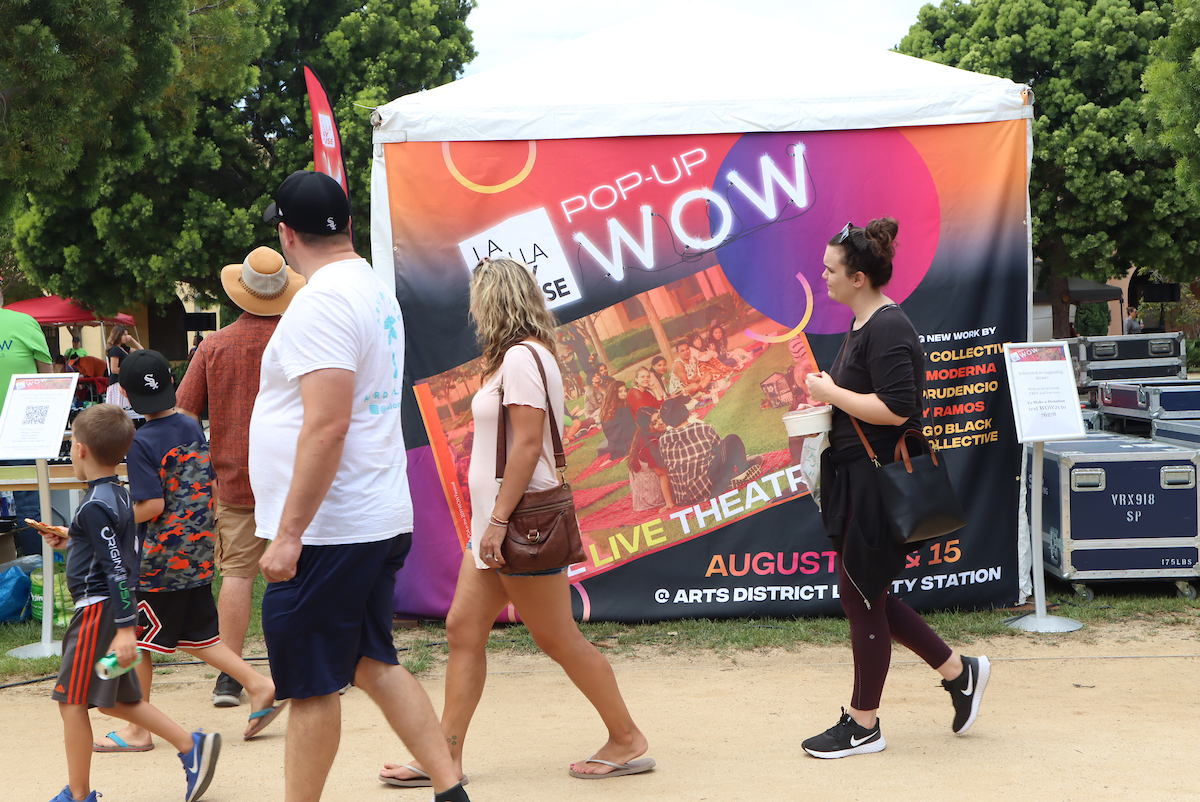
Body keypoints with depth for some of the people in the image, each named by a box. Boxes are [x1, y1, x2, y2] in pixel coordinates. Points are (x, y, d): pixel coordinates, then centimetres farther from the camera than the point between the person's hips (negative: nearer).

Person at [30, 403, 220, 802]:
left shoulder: (94, 506, -19)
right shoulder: (119, 495, 10)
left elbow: (117, 569, -23)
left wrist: (125, 628, -24)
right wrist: (70, 539, 30)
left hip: (97, 610, -10)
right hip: (111, 611, 10)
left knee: (71, 700, -2)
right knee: (116, 701, 17)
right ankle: (191, 746, 13)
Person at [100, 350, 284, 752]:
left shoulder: (141, 443, -16)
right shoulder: (193, 428, 5)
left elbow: (152, 504, -21)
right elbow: (211, 487, 10)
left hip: (159, 559, -7)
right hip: (199, 552, 7)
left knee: (134, 641, 5)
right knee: (196, 635, 19)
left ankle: (138, 730, 11)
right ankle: (259, 685, 10)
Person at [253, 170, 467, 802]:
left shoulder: (322, 300, -17)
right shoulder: (377, 290, 13)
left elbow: (328, 424, -25)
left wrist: (289, 532, -22)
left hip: (328, 533, -10)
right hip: (382, 520, 10)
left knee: (311, 685, 0)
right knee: (373, 662, 16)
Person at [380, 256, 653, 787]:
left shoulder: (521, 356, -15)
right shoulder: (517, 356, 16)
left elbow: (527, 444, -21)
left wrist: (499, 519, -22)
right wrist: (493, 520, 17)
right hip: (497, 520, 10)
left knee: (557, 638, -2)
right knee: (463, 629, 6)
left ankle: (627, 741, 9)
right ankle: (445, 756, 8)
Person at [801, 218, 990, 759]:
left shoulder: (889, 329, -18)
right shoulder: (862, 325, 13)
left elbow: (895, 409, -26)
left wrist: (832, 392, -17)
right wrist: (828, 403, 8)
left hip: (880, 483, -10)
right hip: (857, 478, 10)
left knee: (861, 594, -1)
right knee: (865, 595, 14)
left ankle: (863, 725, 10)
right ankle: (959, 672, 25)